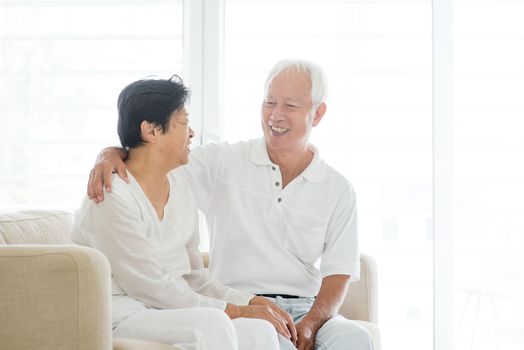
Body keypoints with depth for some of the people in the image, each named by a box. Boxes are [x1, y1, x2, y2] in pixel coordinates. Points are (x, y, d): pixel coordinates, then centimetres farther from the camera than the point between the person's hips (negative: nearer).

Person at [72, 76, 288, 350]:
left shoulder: (180, 191, 12)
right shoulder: (112, 197, -14)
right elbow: (150, 286, -16)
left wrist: (250, 302, -2)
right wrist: (235, 311, -14)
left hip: (171, 315, 7)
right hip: (119, 316, -7)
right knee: (212, 324, -33)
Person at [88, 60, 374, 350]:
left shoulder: (338, 190, 9)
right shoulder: (222, 161, 5)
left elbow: (338, 273, 3)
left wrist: (311, 323, -14)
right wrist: (110, 154, -20)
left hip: (306, 311, 3)